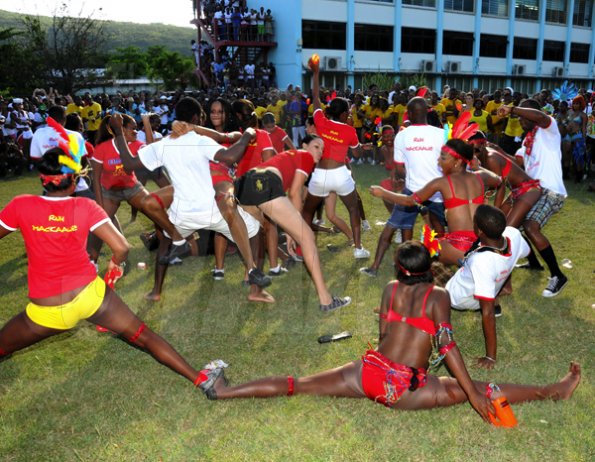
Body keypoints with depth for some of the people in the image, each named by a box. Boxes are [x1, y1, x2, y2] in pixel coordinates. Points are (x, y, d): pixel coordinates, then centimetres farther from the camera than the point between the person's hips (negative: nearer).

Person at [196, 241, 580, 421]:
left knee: (298, 384, 8)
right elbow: (446, 344, -13)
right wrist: (473, 393, -11)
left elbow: (384, 334, 12)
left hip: (368, 371, 4)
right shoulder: (438, 295, -3)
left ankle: (223, 391, 12)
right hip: (404, 390, -3)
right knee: (481, 390, 5)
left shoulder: (391, 289, 8)